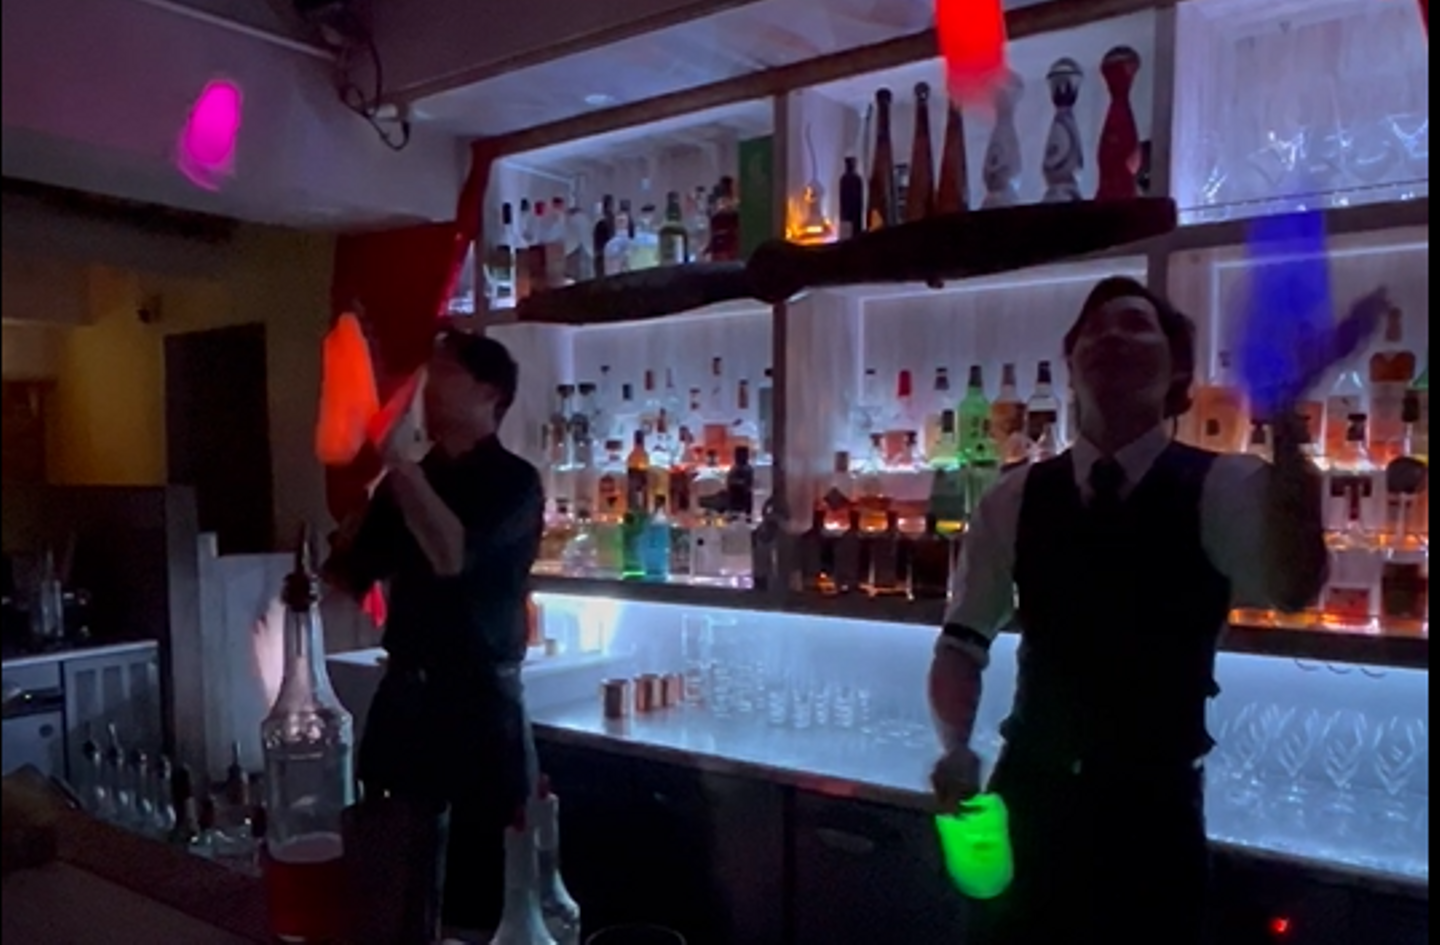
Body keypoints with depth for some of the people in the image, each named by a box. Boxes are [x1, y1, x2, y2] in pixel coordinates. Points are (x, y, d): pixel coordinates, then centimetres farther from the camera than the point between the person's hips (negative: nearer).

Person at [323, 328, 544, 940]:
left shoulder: (512, 482, -7)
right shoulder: (408, 479, 10)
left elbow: (451, 556, -25)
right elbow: (350, 581, 13)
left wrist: (399, 460, -22)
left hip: (479, 701, -6)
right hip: (404, 694, 6)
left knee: (490, 869, 2)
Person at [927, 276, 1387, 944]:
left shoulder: (1219, 487, -9)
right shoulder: (1015, 499, -1)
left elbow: (1294, 588, -30)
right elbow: (962, 641, 3)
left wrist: (1286, 426, -43)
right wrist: (956, 749, -14)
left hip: (1153, 807, -2)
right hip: (1031, 796, 3)